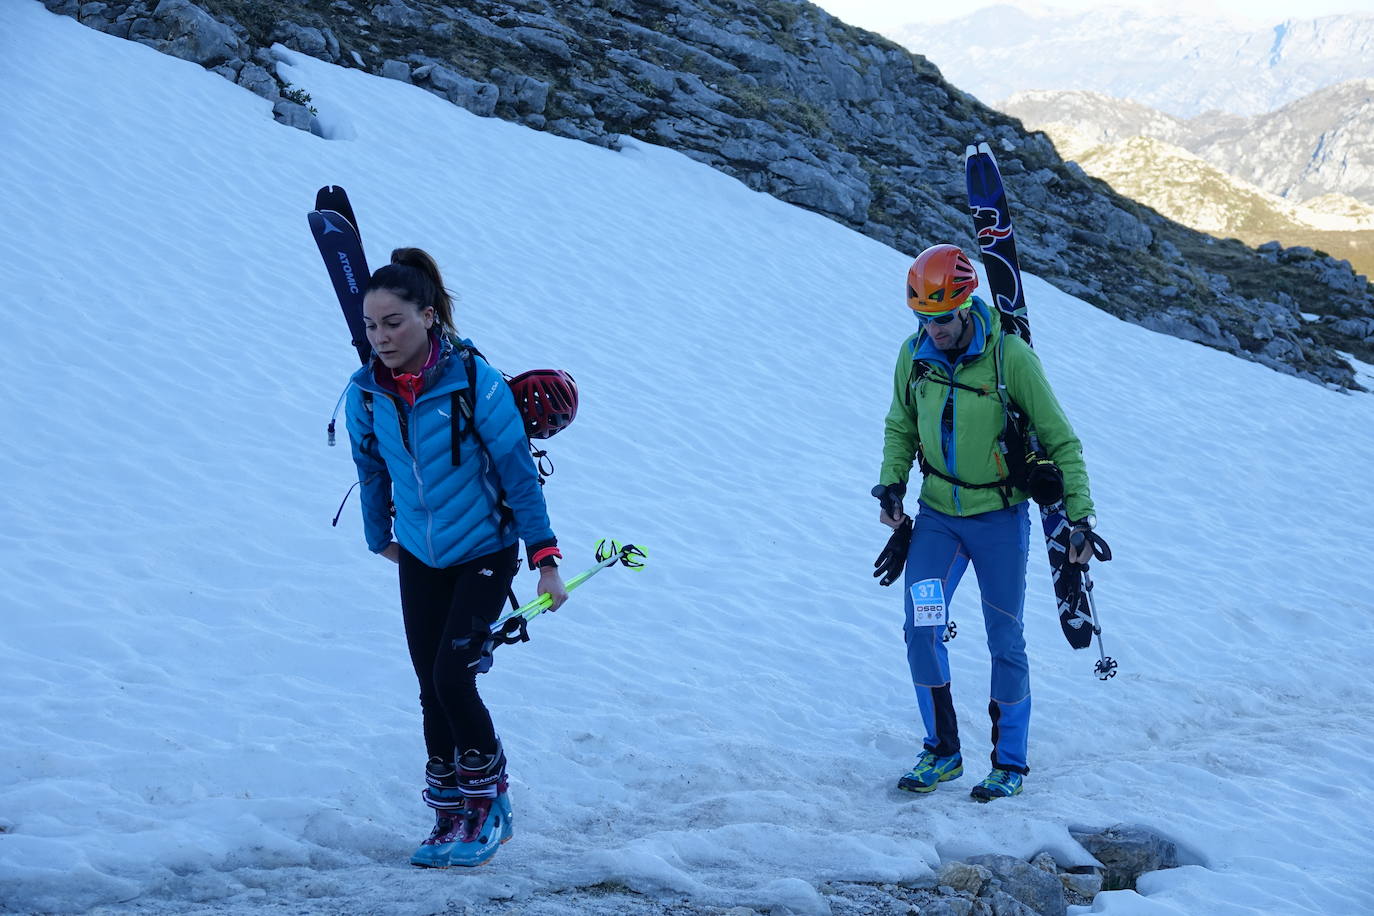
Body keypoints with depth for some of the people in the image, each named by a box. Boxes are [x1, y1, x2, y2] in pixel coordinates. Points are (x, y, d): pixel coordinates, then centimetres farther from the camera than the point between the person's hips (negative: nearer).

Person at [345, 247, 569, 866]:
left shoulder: (475, 383, -22)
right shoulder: (366, 391, -9)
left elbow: (518, 471, -15)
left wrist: (545, 560, -13)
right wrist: (381, 537, 22)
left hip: (484, 552, -4)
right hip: (419, 558, 4)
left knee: (452, 676, -15)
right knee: (430, 688, 6)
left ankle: (488, 804, 6)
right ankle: (450, 816, 19)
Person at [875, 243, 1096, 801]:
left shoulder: (1009, 356, -16)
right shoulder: (914, 354, -4)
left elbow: (1059, 439, -9)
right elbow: (900, 427, 13)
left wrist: (1080, 515, -13)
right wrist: (892, 484, -3)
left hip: (999, 517, -3)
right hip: (937, 514, 3)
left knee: (1005, 640, 3)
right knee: (921, 629, -8)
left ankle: (1010, 761, 18)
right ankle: (941, 751, 8)